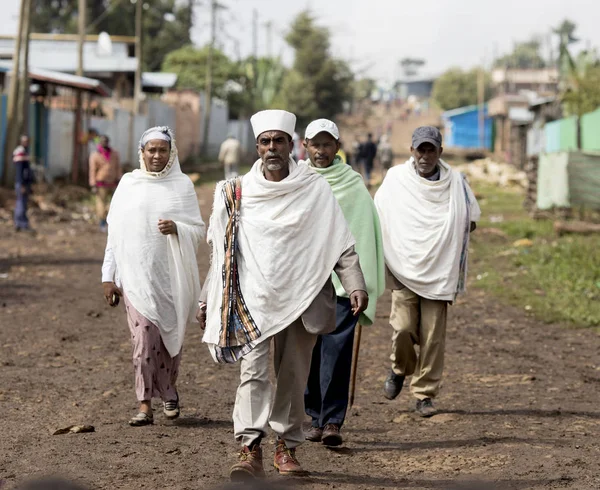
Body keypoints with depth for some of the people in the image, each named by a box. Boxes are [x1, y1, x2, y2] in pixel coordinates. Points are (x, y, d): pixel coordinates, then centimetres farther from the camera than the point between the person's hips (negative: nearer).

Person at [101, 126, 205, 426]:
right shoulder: (128, 184, 6)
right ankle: (145, 405, -5)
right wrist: (109, 277, 4)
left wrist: (176, 228, -18)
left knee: (171, 336, 7)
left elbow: (199, 230, 4)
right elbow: (115, 232, 7)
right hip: (137, 275, 0)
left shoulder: (182, 185, 3)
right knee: (143, 338, -9)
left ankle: (168, 392, 30)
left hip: (172, 275, 0)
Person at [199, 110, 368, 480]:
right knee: (254, 371, -12)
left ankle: (287, 447, 18)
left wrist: (356, 285, -9)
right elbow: (222, 251, 13)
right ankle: (251, 451, -17)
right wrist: (208, 298, 14)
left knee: (294, 376, 6)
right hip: (253, 297, 0)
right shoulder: (237, 193, 5)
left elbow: (341, 243, 2)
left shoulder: (315, 189, 1)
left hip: (302, 297, 0)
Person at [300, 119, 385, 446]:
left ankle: (333, 420, -11)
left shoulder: (353, 185, 4)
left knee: (337, 349, -11)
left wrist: (363, 284, -5)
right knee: (308, 351, 3)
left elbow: (367, 232, 1)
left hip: (341, 278, -2)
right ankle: (316, 419, 12)